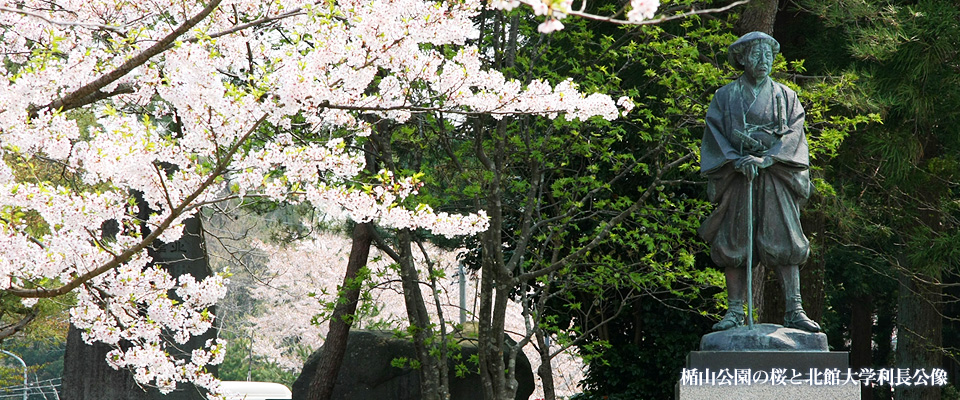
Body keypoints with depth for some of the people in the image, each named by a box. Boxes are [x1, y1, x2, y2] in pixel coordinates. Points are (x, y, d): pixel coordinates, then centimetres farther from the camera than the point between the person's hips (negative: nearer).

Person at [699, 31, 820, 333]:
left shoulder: (785, 96, 13)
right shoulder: (725, 97, 12)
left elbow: (793, 135, 2)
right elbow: (714, 136, 4)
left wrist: (765, 159, -14)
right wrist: (737, 161, -14)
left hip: (775, 178, 0)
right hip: (736, 178, 0)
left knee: (784, 243, -10)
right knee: (734, 245, -4)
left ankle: (794, 310, -13)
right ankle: (735, 312, 0)